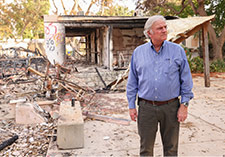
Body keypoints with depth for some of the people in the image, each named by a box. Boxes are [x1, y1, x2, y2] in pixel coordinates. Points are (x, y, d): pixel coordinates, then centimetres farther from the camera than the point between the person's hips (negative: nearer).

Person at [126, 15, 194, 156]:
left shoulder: (178, 50, 0)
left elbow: (186, 80, 2)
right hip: (146, 107, 1)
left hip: (170, 107, 0)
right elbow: (132, 82, 7)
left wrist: (184, 105, -3)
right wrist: (131, 106, 5)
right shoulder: (138, 52, 3)